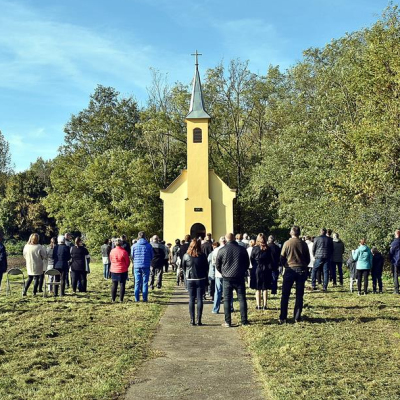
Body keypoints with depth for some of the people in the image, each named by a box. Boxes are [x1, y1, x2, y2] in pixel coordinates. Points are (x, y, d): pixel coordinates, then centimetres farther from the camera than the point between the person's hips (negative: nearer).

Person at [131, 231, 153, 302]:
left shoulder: (134, 246, -2)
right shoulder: (149, 245, -4)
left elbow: (132, 256, 7)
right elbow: (152, 256, 6)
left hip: (137, 266, 1)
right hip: (146, 266, -1)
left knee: (137, 283, 8)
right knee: (145, 283, 5)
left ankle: (137, 299, 8)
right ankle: (145, 299, 5)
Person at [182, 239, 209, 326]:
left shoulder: (186, 256, -6)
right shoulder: (202, 256, -9)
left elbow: (183, 268, 4)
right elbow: (206, 268, -1)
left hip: (190, 280, 1)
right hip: (201, 279, -1)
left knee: (191, 299, 8)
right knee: (199, 299, 4)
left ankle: (192, 320, 6)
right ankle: (199, 320, 2)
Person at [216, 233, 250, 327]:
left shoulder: (222, 250, -4)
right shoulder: (242, 249, 0)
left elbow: (217, 265, 3)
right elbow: (247, 263, 10)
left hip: (227, 278, -1)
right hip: (239, 278, 1)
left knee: (227, 300, 5)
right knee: (242, 299, 7)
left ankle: (228, 322, 3)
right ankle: (244, 321, 7)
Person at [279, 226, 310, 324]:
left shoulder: (287, 243, -7)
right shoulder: (303, 244, -2)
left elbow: (282, 258, -4)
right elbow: (308, 259, 5)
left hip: (290, 270, -2)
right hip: (302, 271, 2)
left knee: (285, 295, 5)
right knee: (299, 295, 9)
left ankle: (283, 317, 4)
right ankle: (297, 317, 10)